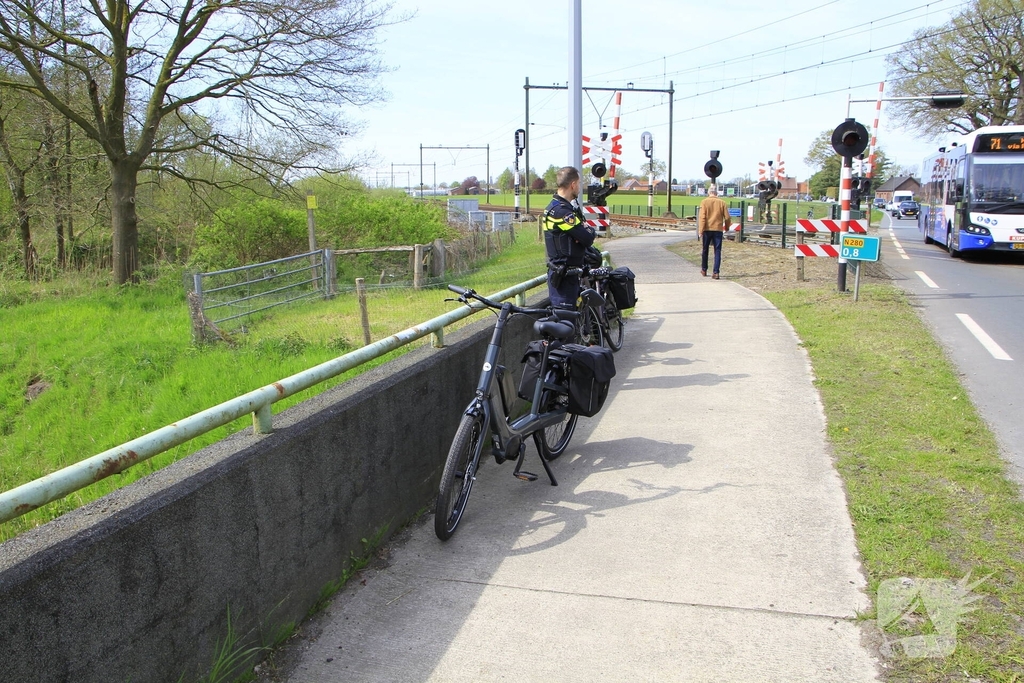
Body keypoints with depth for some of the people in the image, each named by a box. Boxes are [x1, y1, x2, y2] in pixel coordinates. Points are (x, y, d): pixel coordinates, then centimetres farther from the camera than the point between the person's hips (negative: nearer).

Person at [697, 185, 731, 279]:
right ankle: (716, 272, -7)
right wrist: (726, 227, 19)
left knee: (705, 250, 15)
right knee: (717, 251, 1)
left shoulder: (704, 202, -2)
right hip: (718, 230, 1)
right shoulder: (722, 203, 3)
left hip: (707, 229, -1)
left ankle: (704, 270, 25)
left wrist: (700, 230, -11)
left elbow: (702, 217, -10)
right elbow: (727, 217, 3)